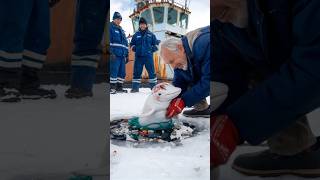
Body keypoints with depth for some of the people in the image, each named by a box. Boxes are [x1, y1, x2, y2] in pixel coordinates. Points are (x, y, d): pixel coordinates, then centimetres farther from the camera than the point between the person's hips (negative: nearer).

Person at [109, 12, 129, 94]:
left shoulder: (121, 30, 25)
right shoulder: (111, 28, 2)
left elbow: (125, 43, 26)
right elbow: (109, 41, -8)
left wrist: (127, 54, 20)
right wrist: (111, 53, -18)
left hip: (122, 55, 8)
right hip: (115, 54, -7)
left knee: (122, 72, 7)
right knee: (114, 71, -13)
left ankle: (119, 87, 14)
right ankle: (112, 88, -9)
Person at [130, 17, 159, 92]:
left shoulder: (151, 35, 7)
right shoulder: (136, 35, 11)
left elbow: (156, 44, 11)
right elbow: (132, 44, 19)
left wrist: (152, 49, -4)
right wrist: (134, 48, 1)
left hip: (148, 56, -1)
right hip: (138, 56, 2)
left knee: (151, 72, -4)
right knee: (136, 72, 2)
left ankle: (154, 87, 3)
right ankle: (135, 87, 9)